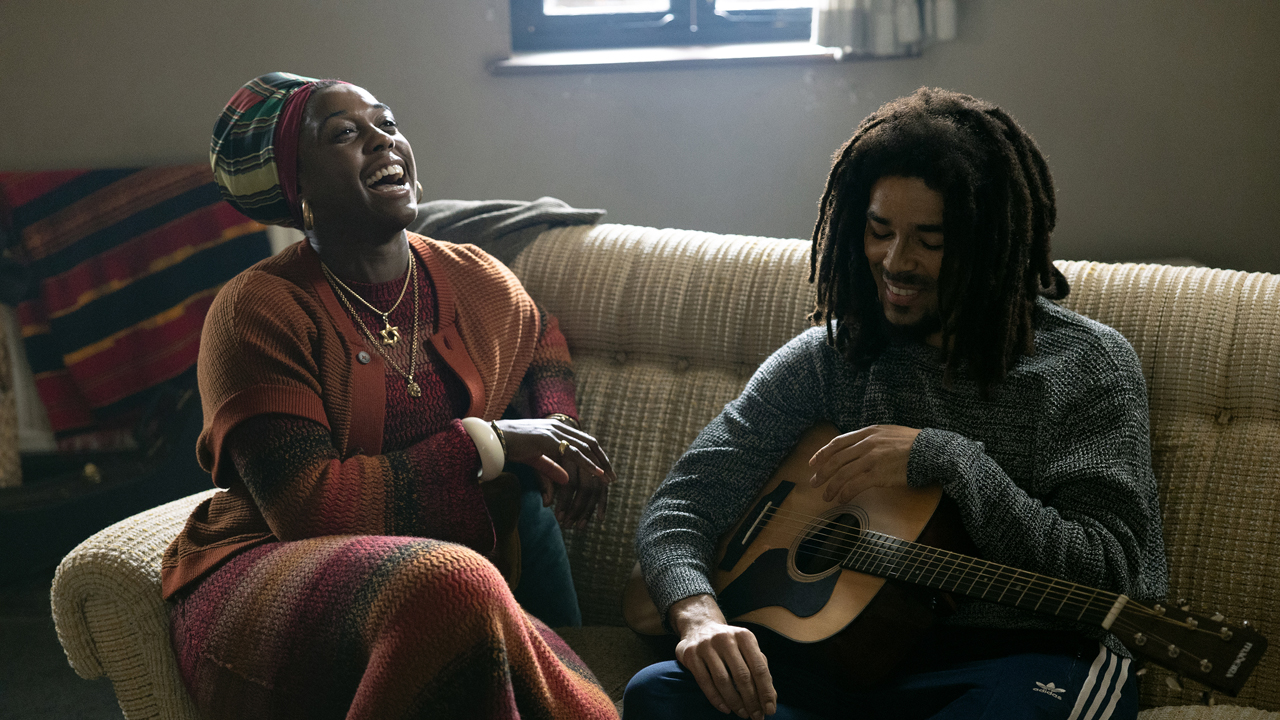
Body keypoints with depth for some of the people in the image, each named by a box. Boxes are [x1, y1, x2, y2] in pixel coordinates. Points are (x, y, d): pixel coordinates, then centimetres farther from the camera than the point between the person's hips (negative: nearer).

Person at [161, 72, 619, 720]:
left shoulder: (476, 281, 9)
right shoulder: (256, 312, -8)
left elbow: (540, 339, 34)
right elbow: (305, 507, -18)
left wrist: (557, 436, 12)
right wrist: (488, 442, -14)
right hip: (266, 583, -3)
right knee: (450, 585, -38)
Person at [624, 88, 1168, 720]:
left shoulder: (1089, 366, 2)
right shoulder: (823, 359, 9)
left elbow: (1112, 578, -8)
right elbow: (679, 504, 3)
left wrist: (948, 460, -15)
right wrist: (699, 615, -20)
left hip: (1016, 662, -2)